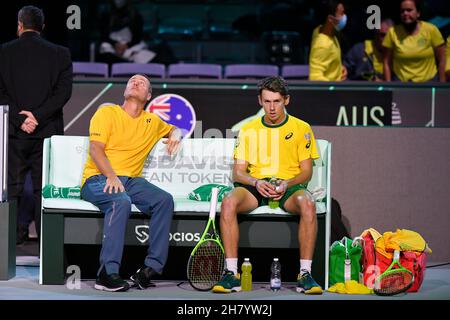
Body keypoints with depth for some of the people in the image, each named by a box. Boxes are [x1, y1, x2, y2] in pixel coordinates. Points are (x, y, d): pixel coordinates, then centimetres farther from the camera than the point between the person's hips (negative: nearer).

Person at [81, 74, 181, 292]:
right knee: (121, 201, -37)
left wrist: (175, 135, 15)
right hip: (98, 179, -5)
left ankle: (151, 268, -25)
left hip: (131, 180, 5)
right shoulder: (107, 113, 5)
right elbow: (95, 149, -6)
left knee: (165, 200, -24)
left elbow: (173, 129, 42)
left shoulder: (152, 122, 21)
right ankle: (108, 272, -40)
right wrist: (111, 176, -23)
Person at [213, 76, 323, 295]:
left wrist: (287, 184, -15)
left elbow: (306, 172, 6)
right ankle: (231, 273, -30)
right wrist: (256, 182, -14)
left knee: (307, 203, -37)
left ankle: (305, 274, -31)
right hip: (255, 186, 1)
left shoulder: (301, 128, 10)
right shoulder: (248, 130, 15)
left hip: (289, 187, -1)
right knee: (228, 202, -32)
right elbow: (238, 172, 9)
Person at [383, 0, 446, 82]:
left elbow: (441, 60, -1)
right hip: (400, 81, 0)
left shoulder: (431, 30, -6)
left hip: (428, 81, 0)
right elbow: (387, 62, 1)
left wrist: (442, 84, -3)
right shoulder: (393, 32, -4)